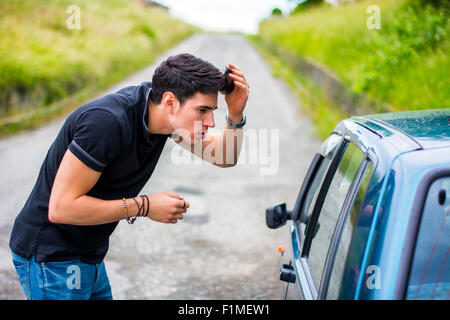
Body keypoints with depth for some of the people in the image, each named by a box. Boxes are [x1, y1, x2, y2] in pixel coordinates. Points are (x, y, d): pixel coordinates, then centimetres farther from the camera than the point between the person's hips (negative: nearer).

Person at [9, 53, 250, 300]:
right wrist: (144, 206, -24)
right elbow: (60, 207, -29)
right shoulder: (108, 122, -30)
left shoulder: (162, 108, -4)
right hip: (51, 258, -8)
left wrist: (235, 116, -16)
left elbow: (224, 157, 4)